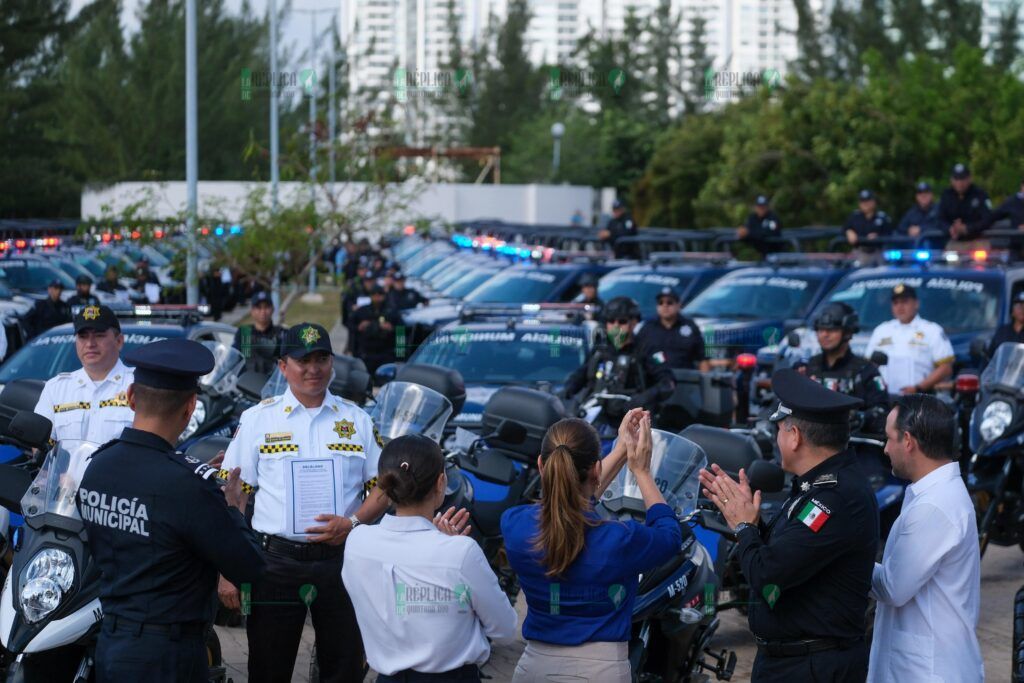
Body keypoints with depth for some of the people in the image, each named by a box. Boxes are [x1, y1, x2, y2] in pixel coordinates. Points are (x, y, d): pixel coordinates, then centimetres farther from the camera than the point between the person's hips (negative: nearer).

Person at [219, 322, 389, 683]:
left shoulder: (357, 420, 7)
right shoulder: (257, 419, 3)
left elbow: (382, 489, 9)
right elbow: (231, 498, 1)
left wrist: (352, 523, -11)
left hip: (340, 557, 1)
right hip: (276, 560, -1)